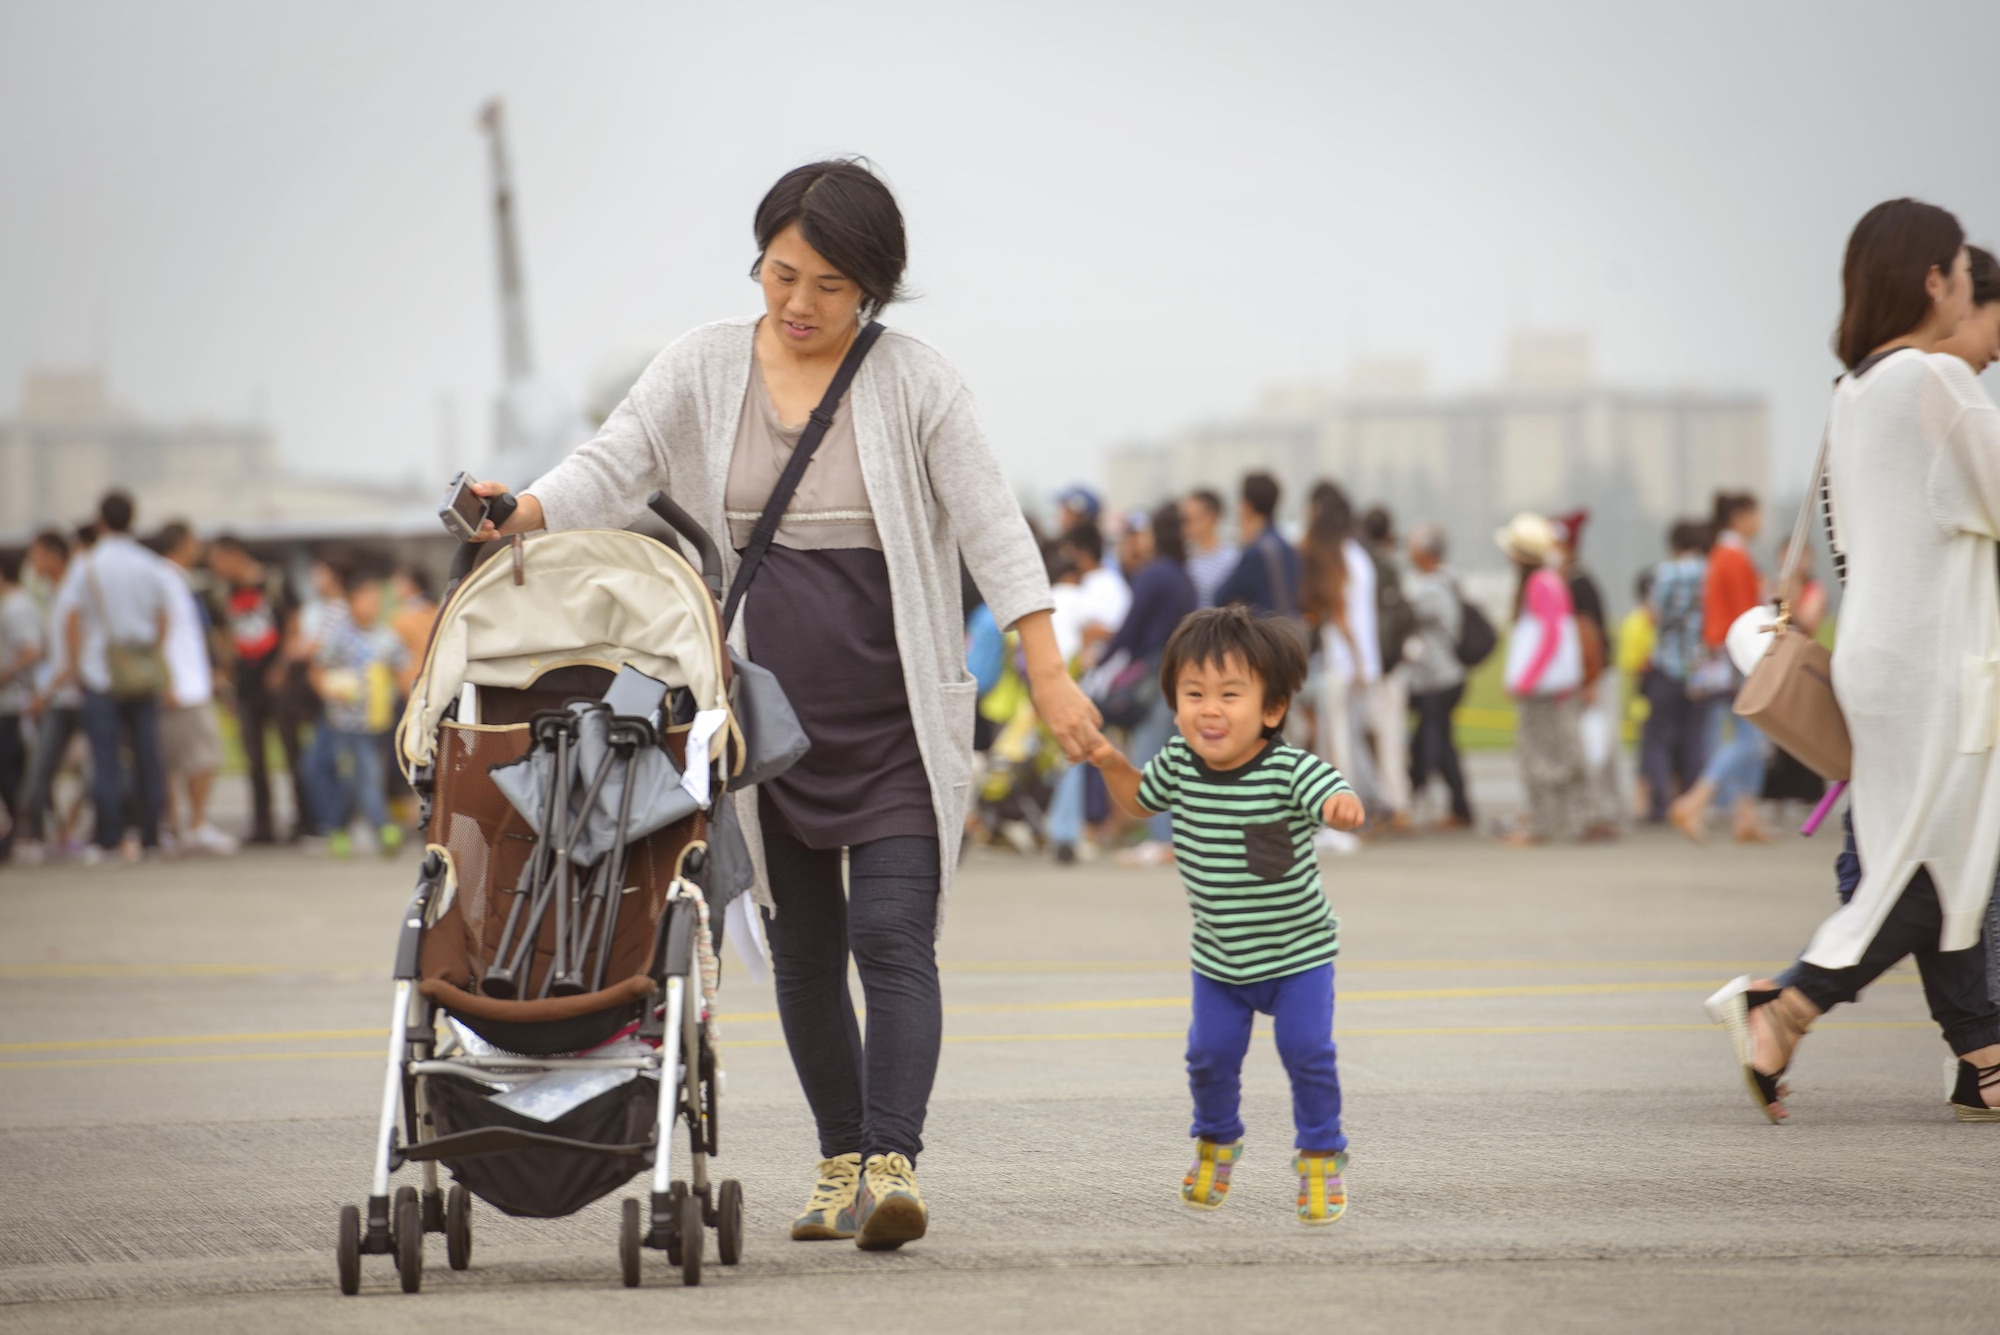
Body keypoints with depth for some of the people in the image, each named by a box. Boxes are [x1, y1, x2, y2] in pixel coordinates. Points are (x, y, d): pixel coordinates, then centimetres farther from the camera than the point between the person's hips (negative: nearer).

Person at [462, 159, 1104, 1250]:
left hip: (898, 723, -3)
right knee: (802, 952, 9)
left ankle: (892, 1165, -20)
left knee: (892, 939, -14)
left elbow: (990, 528, -4)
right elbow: (611, 471, -3)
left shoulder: (916, 384, -3)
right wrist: (520, 513, -24)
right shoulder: (701, 371, 3)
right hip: (767, 723, 3)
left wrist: (1049, 674, -11)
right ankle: (840, 1161, 21)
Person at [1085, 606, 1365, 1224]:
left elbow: (1338, 802, -41)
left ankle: (1321, 1155, 12)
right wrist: (1111, 764, -7)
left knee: (1306, 1050, -10)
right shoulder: (1179, 763, -10)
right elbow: (1141, 799, 11)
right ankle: (1216, 1140, 32)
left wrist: (1342, 805, -64)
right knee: (1211, 1052, 3)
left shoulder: (1291, 771, -23)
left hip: (1297, 952, -4)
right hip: (1219, 958, 4)